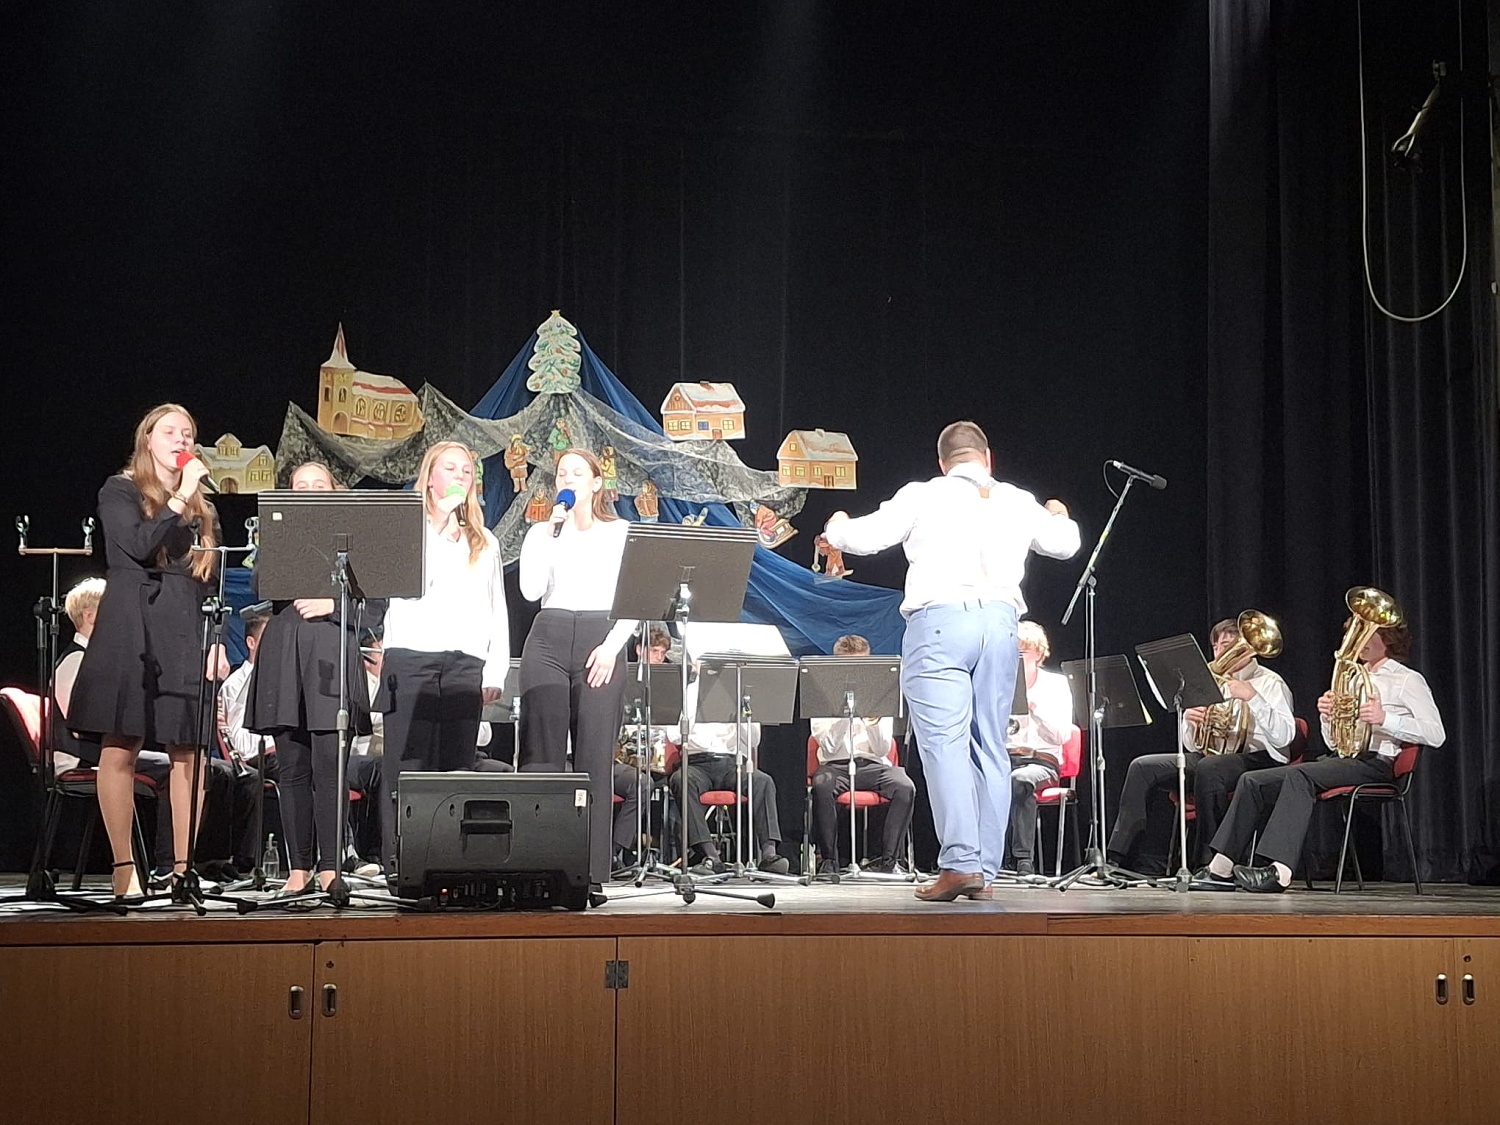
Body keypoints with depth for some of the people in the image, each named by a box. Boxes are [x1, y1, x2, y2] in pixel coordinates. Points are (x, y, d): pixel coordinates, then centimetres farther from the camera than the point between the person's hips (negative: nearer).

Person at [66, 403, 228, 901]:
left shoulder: (201, 506, 19)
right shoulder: (120, 491, 6)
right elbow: (138, 545, -12)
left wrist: (216, 642, 8)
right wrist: (179, 498, -10)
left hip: (186, 630, 4)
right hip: (131, 626, -4)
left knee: (189, 751, -1)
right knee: (122, 747, -6)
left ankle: (183, 867, 2)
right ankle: (123, 867, -3)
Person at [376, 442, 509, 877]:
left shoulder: (484, 543, 22)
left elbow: (497, 612, 19)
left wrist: (495, 670, 7)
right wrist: (439, 519, -3)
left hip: (465, 663, 3)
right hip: (411, 657, -3)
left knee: (455, 768, 0)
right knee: (405, 766, -5)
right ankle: (399, 866, -4)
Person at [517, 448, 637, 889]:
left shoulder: (621, 532, 11)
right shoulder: (543, 532, 14)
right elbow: (530, 590, -2)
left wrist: (612, 646, -8)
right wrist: (552, 531, -2)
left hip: (600, 641, -1)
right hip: (548, 639, 1)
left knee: (595, 757, -4)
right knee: (543, 754, -4)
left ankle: (592, 868, -2)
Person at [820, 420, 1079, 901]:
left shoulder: (923, 497, 3)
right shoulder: (1018, 502, 15)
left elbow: (862, 538, -1)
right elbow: (1066, 544, 28)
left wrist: (836, 528, 23)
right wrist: (1059, 516, 52)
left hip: (940, 620, -4)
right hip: (1001, 621, 4)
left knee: (945, 743, -7)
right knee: (990, 748, 8)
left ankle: (960, 862, -17)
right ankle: (984, 869, 9)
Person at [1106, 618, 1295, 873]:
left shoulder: (1269, 683, 1)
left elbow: (1284, 737, -16)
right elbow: (1191, 745, 21)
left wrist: (1252, 698, -21)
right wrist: (1188, 720, -1)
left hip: (1256, 758, -7)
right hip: (1209, 756, 7)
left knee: (1207, 767, -39)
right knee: (1142, 767, -11)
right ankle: (1116, 858, -18)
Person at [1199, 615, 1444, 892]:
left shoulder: (1408, 680, 4)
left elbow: (1436, 735, -9)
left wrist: (1385, 718, -20)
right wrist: (1327, 716, 4)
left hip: (1375, 763, -8)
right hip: (1342, 760, 8)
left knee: (1299, 774, -35)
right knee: (1252, 782, -9)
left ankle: (1280, 870, -48)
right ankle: (1221, 867, -15)